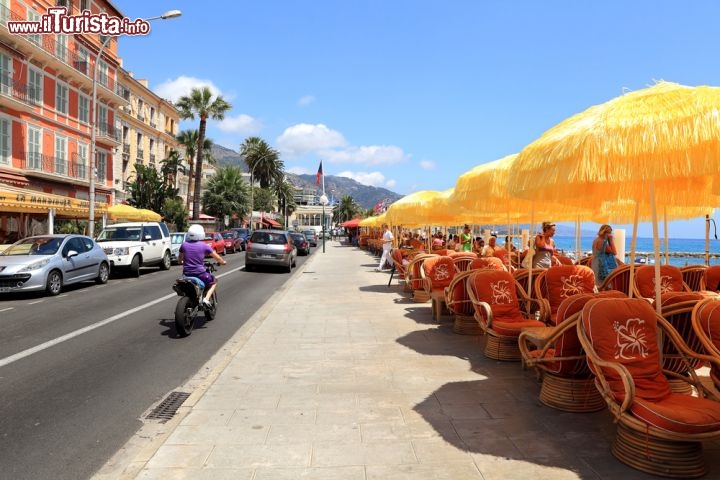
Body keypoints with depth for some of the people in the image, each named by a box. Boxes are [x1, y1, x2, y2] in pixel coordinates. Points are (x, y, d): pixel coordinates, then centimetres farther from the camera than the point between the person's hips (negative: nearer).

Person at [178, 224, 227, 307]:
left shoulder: (184, 245, 1)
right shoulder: (204, 246, -7)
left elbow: (179, 260, 14)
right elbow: (217, 258, 2)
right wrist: (223, 262, 23)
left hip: (186, 274, 4)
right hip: (200, 273, -4)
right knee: (214, 282, 22)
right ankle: (206, 299, 0)